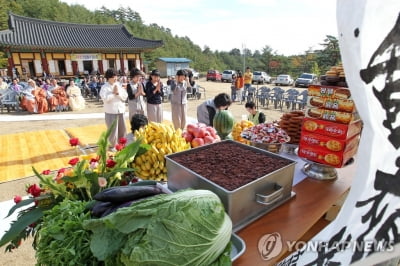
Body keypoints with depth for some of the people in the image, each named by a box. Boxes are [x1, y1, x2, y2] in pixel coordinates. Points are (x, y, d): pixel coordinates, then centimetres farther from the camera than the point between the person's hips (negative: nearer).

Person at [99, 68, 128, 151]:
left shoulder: (119, 85, 9)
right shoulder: (104, 87, -6)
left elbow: (125, 96, 3)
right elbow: (105, 98, -21)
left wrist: (118, 93, -12)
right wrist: (113, 93, -13)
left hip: (121, 111, 5)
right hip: (111, 112, -5)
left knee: (122, 129, 15)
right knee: (113, 130, 1)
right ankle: (112, 146, 19)